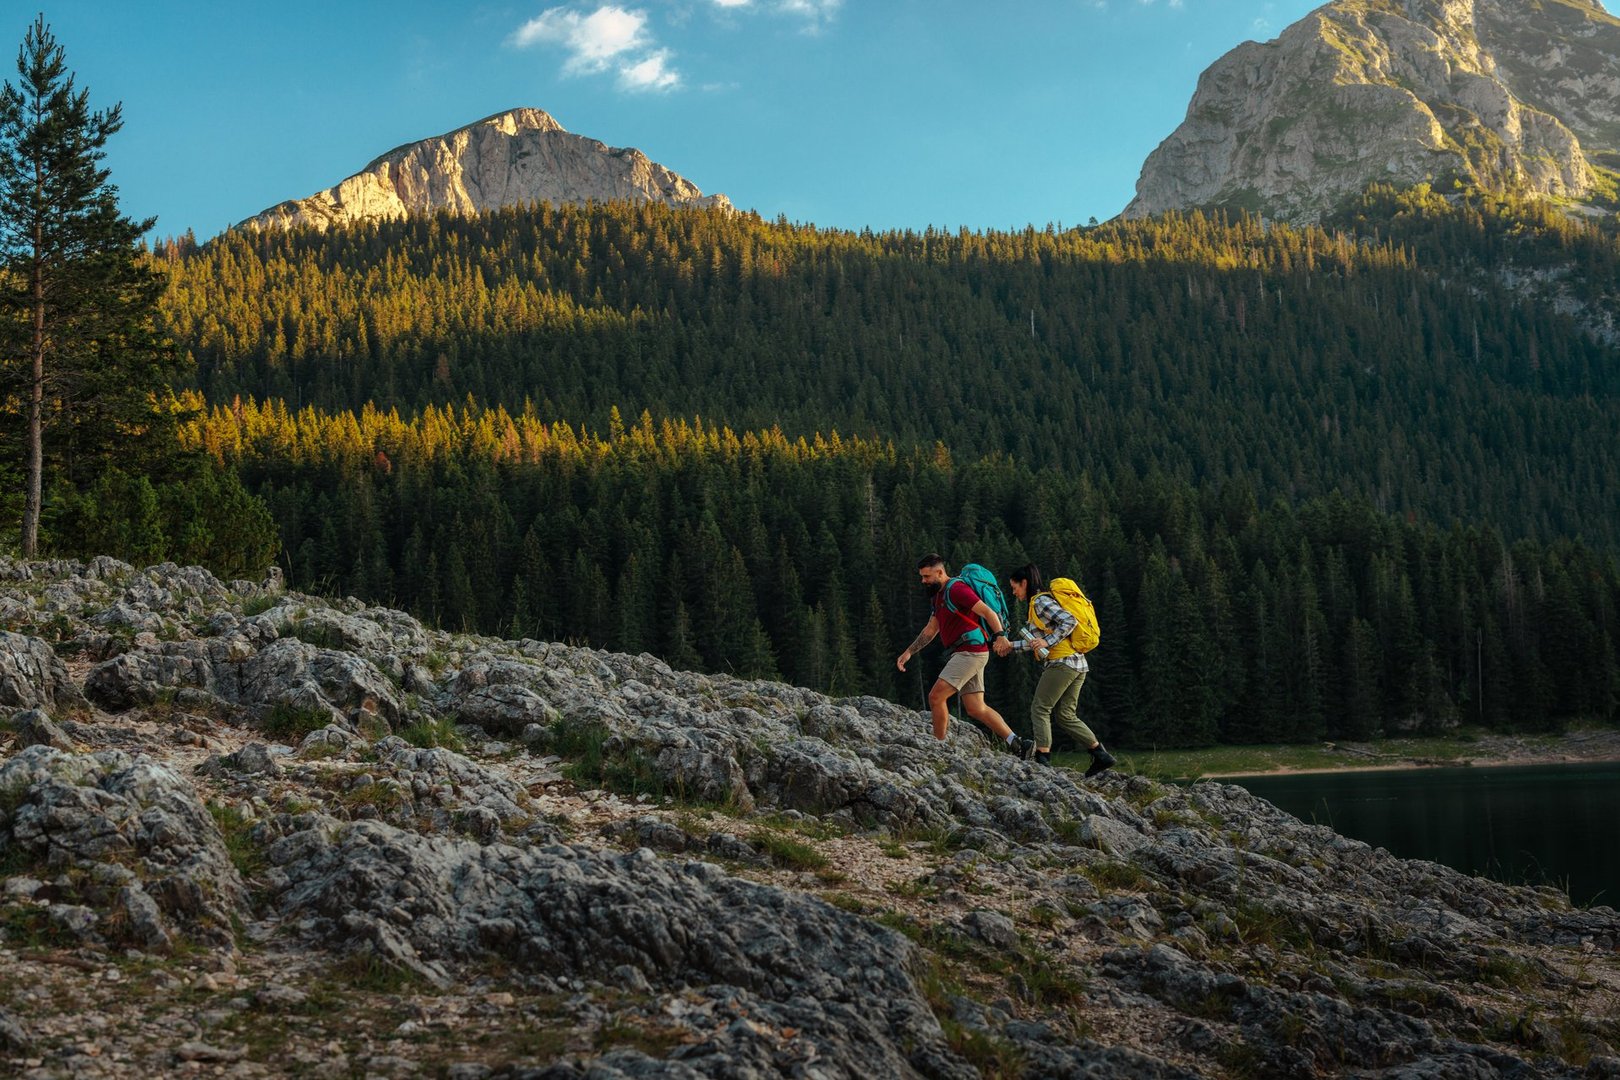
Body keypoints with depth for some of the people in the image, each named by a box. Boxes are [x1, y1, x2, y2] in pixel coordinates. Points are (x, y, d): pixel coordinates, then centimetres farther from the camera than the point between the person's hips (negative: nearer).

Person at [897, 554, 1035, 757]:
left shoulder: (957, 590, -11)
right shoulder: (939, 596, 20)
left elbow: (988, 612, -19)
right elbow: (930, 630, 27)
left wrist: (1000, 635, -34)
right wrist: (908, 652, 21)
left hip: (971, 651, -10)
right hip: (966, 654, 10)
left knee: (936, 697, -12)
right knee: (976, 709, 5)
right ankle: (1018, 745, 4)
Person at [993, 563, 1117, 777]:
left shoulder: (1041, 601, -8)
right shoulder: (1038, 603, 22)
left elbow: (1069, 621, -20)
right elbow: (1037, 642, 25)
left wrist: (1047, 641, -20)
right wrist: (1011, 646, 23)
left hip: (1062, 663, -9)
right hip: (1077, 664, 10)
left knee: (1039, 709, -4)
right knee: (1066, 715, 10)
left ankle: (1043, 758, -10)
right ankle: (1101, 755, 7)